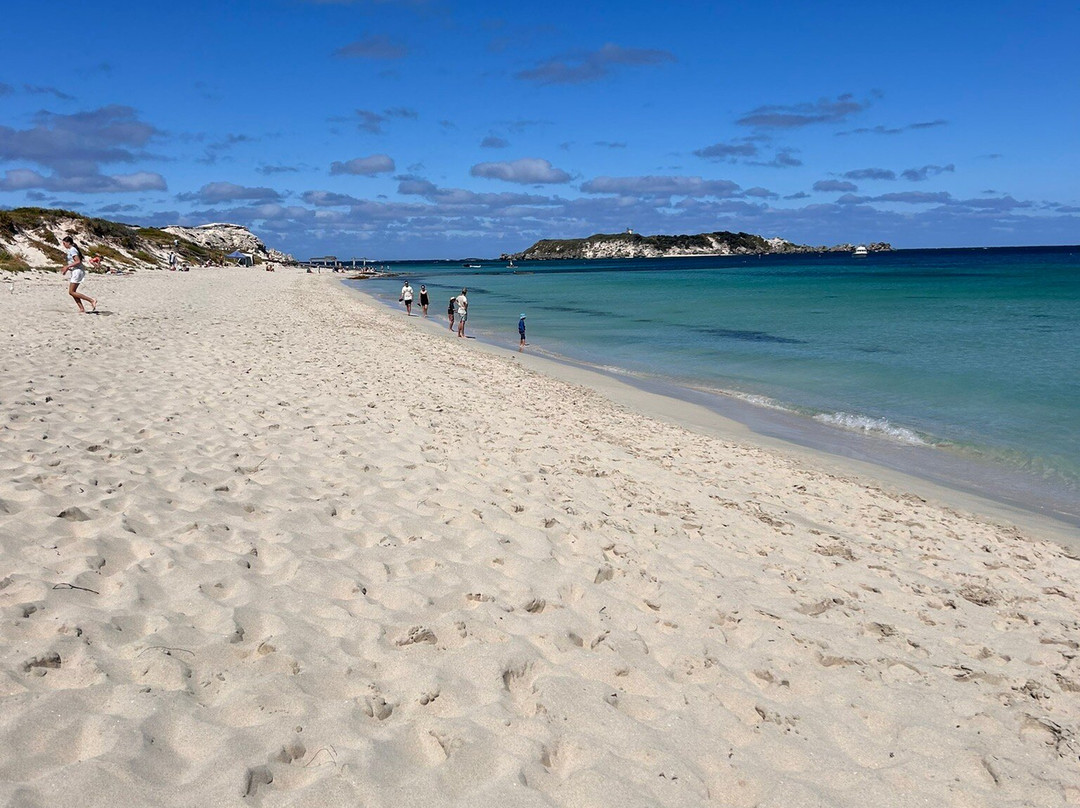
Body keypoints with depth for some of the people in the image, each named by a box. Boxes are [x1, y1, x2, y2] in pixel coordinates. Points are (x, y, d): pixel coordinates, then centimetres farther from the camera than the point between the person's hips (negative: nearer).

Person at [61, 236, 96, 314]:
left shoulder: (72, 250, -11)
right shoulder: (71, 250, 18)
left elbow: (78, 261, -21)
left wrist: (67, 267, -15)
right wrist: (67, 268, 14)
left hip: (77, 271, -10)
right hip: (75, 272, 10)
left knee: (71, 292, -9)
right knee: (73, 292, 8)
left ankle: (92, 300, -13)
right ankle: (82, 309, 4)